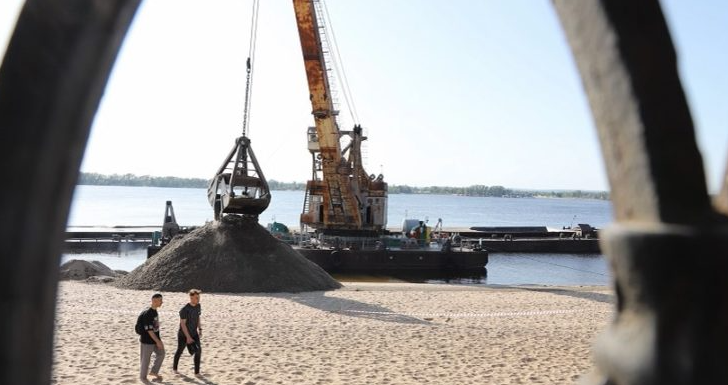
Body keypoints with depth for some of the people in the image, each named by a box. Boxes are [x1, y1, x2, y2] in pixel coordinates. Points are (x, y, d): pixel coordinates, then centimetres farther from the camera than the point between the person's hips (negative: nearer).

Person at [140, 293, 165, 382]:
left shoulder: (155, 311, 3)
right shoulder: (147, 314, -24)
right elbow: (149, 330, -24)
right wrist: (158, 341, -23)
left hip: (155, 339, 8)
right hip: (147, 341, -8)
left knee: (161, 354, 11)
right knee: (146, 359, 6)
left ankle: (154, 372, 27)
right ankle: (143, 376, 24)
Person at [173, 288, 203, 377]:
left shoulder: (198, 306, -3)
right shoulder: (185, 309, -24)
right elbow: (183, 324, -22)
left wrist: (200, 329, 8)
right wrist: (188, 337, -23)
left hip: (194, 333, 5)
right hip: (183, 335, -5)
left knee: (198, 350, -9)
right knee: (180, 351, 13)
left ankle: (197, 372, -1)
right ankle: (174, 368, 39)